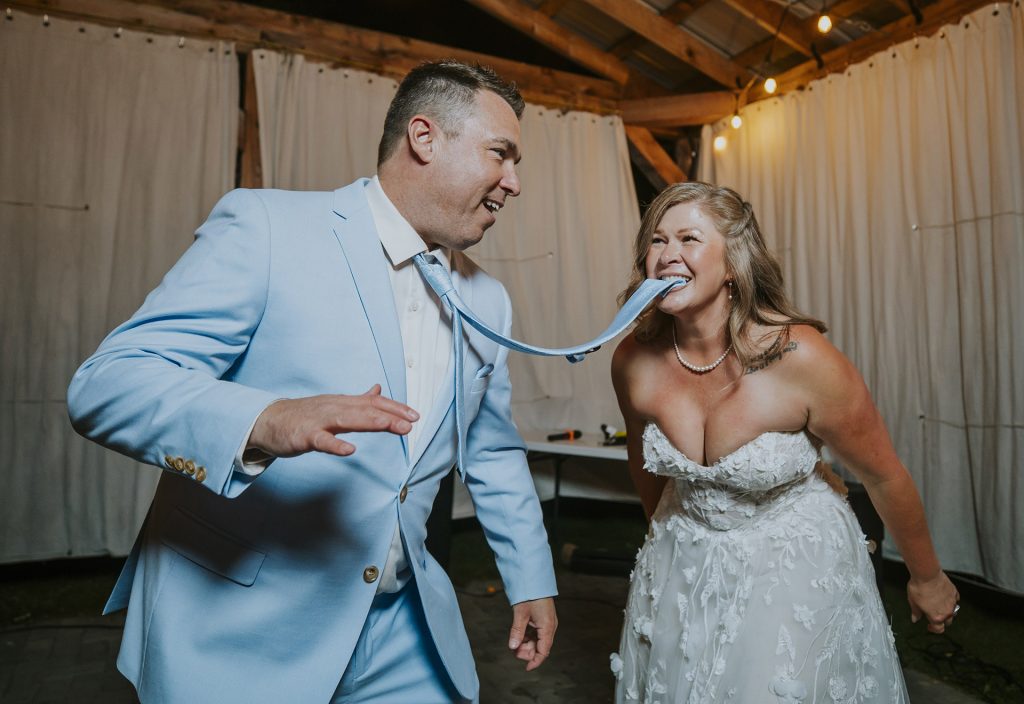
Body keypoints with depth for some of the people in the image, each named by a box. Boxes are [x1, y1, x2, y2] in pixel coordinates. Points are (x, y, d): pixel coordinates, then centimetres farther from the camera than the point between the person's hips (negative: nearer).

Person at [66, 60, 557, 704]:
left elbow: (494, 452, 14)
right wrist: (266, 422, -36)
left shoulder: (488, 301, 5)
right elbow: (106, 383, -18)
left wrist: (531, 578, 17)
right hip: (237, 625, -4)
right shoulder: (264, 227, -13)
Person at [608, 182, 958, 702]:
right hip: (684, 562, 4)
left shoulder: (799, 357, -27)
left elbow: (884, 477, -11)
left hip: (796, 565, -3)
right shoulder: (632, 361, -16)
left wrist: (927, 579, 3)